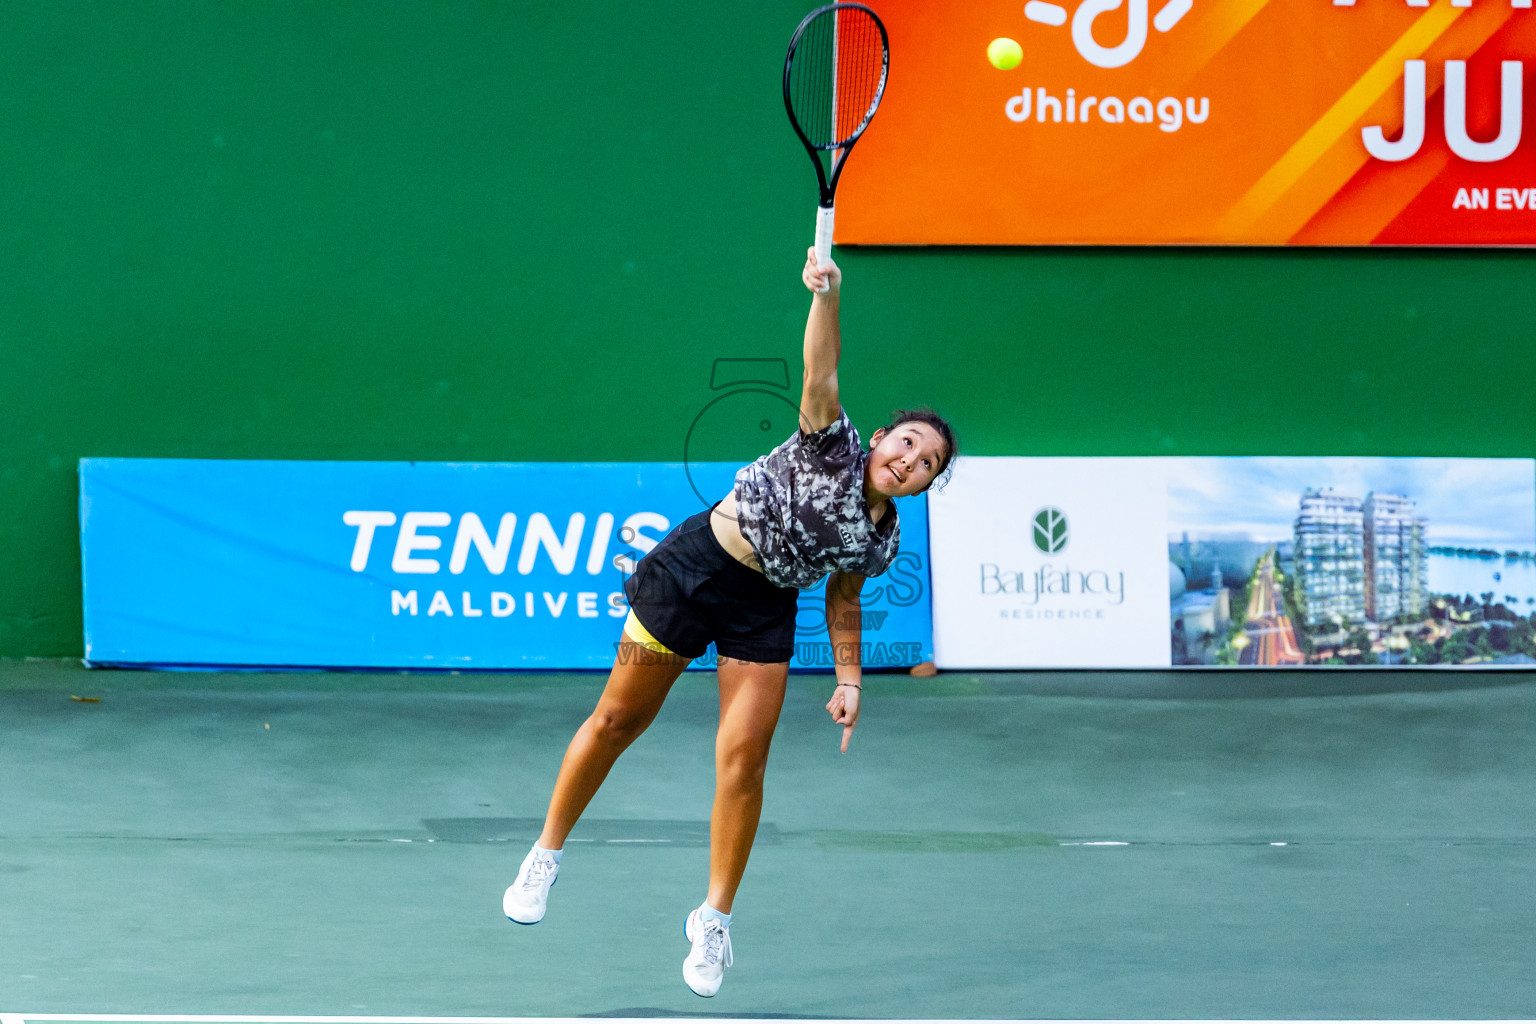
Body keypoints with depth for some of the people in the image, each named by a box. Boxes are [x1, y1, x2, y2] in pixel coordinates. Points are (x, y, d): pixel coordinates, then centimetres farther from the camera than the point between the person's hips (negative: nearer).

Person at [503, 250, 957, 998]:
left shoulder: (880, 540, 1)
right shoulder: (831, 444, -11)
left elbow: (842, 598, 15)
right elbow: (821, 375, -27)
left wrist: (848, 678, 5)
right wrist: (826, 297, -43)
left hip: (763, 613, 3)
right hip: (694, 565, -3)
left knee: (742, 761, -8)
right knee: (618, 719, 5)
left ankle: (714, 921, 8)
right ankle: (545, 857, 23)